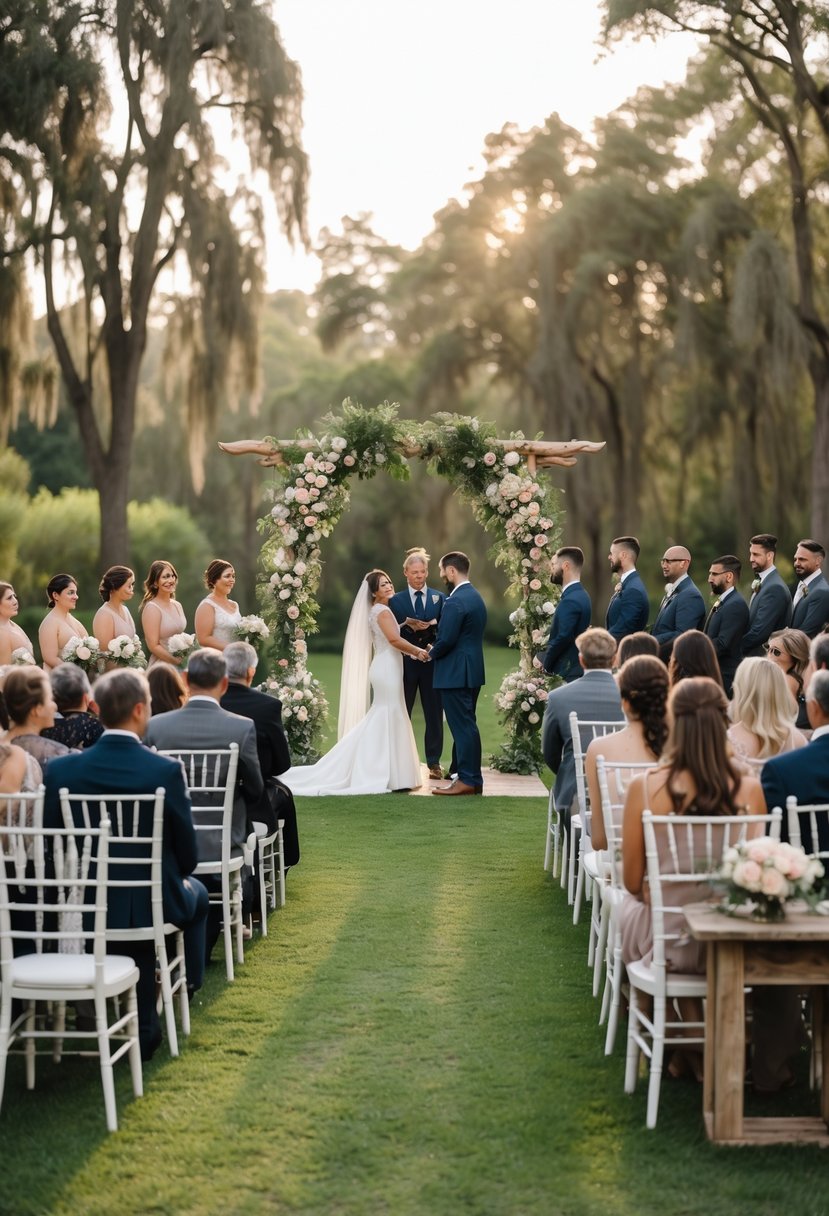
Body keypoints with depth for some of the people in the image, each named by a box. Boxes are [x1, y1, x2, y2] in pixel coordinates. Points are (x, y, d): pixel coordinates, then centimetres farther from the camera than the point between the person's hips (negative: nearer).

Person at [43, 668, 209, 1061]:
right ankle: (188, 984, 46)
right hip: (154, 903, -2)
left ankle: (145, 1029, 36)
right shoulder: (166, 771, -20)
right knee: (196, 892, 32)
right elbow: (187, 854, -11)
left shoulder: (61, 770, -13)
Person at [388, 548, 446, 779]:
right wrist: (408, 625, -16)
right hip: (405, 663, 0)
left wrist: (432, 627, -17)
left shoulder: (440, 598, 8)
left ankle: (434, 762, 8)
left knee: (434, 715, 2)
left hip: (432, 662, 0)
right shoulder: (395, 600, 7)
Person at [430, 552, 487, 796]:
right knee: (466, 724, 15)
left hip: (456, 672, -10)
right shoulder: (475, 596, 13)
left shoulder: (455, 601, -19)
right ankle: (468, 774, 21)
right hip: (472, 669, 10)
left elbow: (446, 639, -22)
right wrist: (437, 650, 12)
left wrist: (432, 653, -2)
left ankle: (467, 780, -3)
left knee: (462, 726, -6)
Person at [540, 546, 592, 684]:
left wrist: (545, 663, -8)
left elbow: (563, 638, -22)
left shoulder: (570, 601, -18)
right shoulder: (580, 595, 13)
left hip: (567, 674, -10)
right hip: (574, 669, 10)